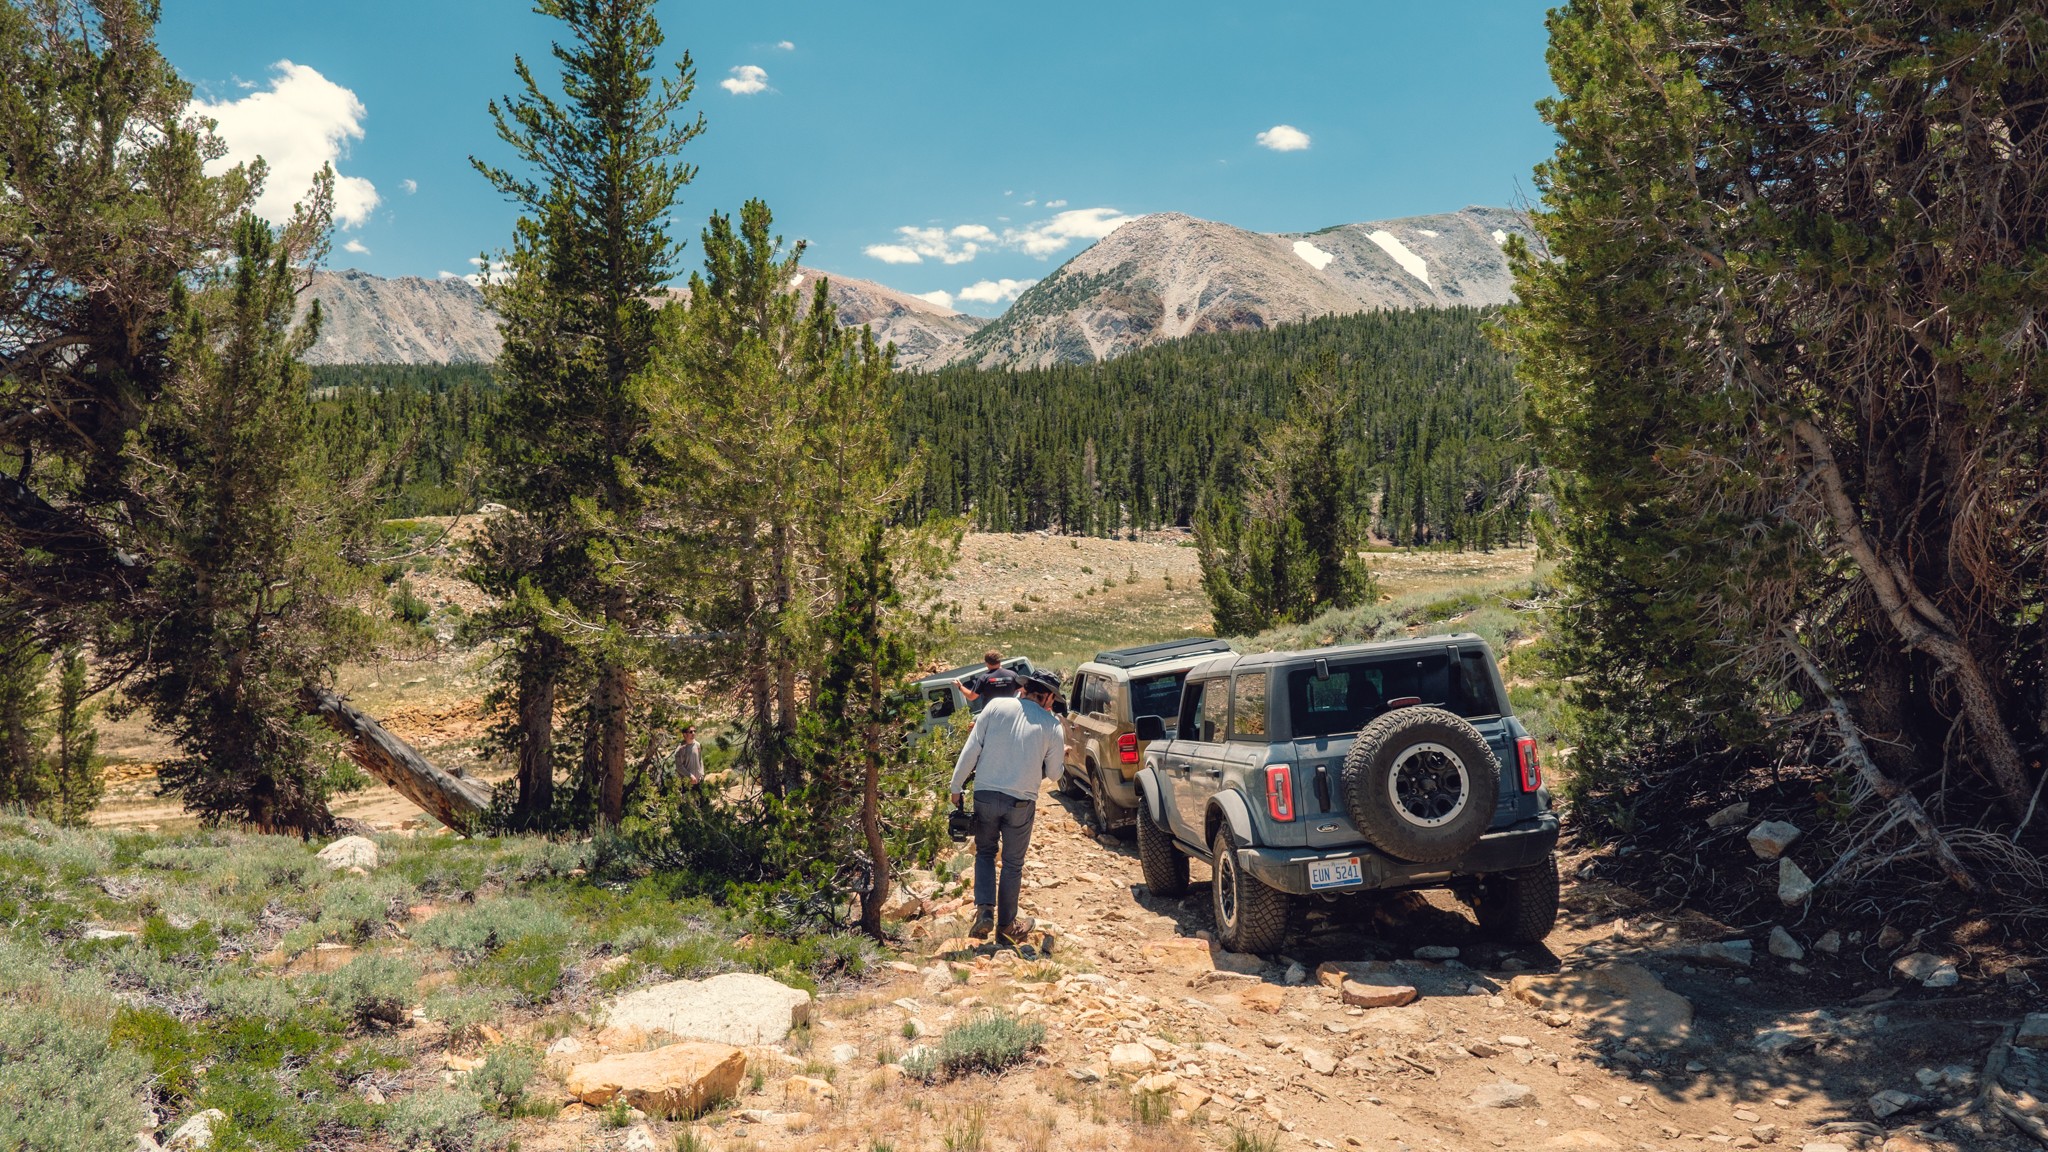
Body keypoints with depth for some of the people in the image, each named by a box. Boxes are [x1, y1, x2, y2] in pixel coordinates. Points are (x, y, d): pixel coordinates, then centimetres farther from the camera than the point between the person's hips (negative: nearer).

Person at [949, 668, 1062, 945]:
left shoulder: (996, 706, -2)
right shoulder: (1051, 725, -1)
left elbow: (971, 749, -4)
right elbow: (1053, 773, 7)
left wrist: (957, 786, 4)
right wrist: (1061, 754, 28)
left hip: (986, 795, 0)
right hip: (1021, 803, 0)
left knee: (985, 853, 20)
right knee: (1013, 864, 14)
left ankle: (984, 910, 2)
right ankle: (1006, 927, 22)